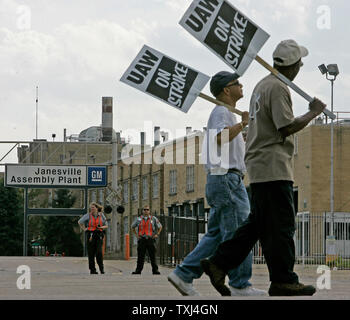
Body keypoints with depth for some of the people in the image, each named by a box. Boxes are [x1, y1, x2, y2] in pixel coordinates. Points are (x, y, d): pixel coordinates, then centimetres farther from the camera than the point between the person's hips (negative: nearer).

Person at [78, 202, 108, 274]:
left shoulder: (101, 215, 7)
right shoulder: (88, 215, 5)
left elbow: (106, 225, 13)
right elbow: (80, 222, 17)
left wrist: (101, 227, -7)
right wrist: (84, 229, 6)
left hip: (99, 235, 0)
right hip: (90, 235, 0)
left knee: (99, 252, -14)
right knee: (91, 252, -1)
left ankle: (101, 268, -2)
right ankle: (92, 269, 5)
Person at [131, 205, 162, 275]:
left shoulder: (153, 219, 7)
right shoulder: (139, 219, 10)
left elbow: (160, 227, 17)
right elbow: (133, 227, 24)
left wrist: (157, 234, 5)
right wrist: (136, 234, 12)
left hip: (150, 239, -1)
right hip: (141, 240, 1)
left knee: (152, 256, -2)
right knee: (140, 256, 0)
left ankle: (155, 270, 1)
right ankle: (138, 270, 3)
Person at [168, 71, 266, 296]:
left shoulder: (229, 114, 23)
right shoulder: (221, 112, -10)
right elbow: (219, 139, -28)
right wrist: (242, 125, -30)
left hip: (224, 181, 11)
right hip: (226, 179, -11)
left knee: (216, 234, 9)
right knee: (237, 233, -8)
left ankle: (184, 274, 8)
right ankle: (240, 285, -6)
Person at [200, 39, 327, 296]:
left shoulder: (263, 85, 19)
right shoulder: (278, 88, -13)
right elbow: (287, 127, -19)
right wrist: (314, 112, -9)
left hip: (259, 166, 10)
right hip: (273, 167, -10)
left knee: (258, 223, 13)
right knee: (281, 226, -6)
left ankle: (218, 264, 12)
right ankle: (283, 281, -4)